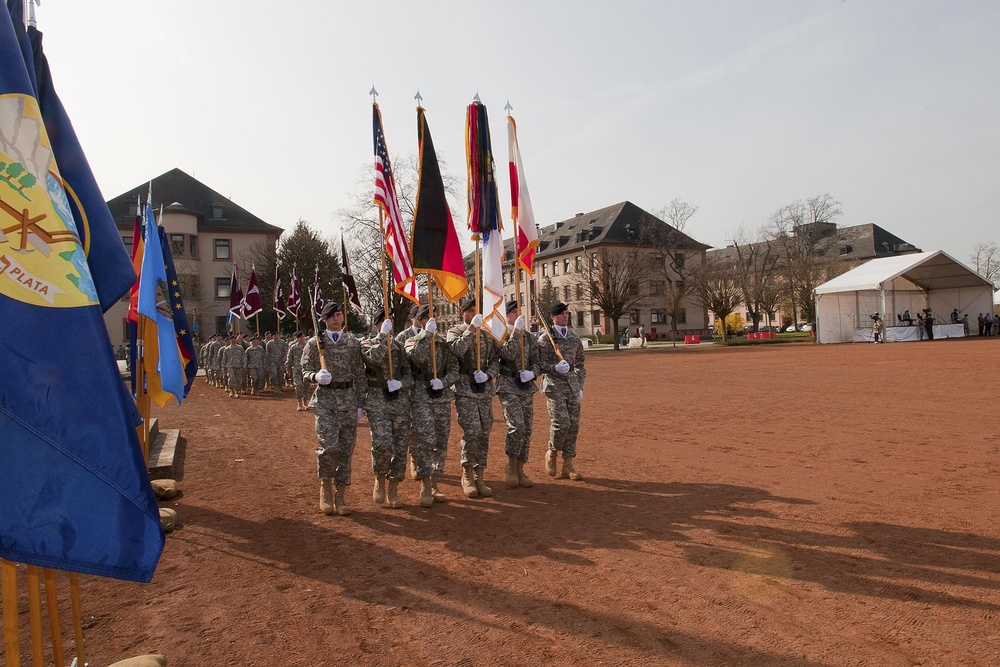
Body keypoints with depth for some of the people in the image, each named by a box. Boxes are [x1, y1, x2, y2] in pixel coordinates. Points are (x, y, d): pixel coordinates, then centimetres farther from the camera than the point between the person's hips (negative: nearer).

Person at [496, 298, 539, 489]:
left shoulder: (529, 338, 14)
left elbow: (536, 361, 13)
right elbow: (509, 354, -21)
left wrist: (532, 373, -8)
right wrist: (516, 331, -20)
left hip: (527, 388, 6)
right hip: (508, 387, -6)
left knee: (527, 430, 6)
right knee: (517, 426, -19)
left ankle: (520, 470, 17)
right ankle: (511, 466, 1)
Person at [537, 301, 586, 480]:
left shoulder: (575, 337, 13)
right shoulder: (545, 337, -2)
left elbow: (580, 364, 17)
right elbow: (540, 363, -7)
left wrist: (580, 386, 9)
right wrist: (555, 367, -25)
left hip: (572, 386, 5)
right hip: (554, 386, -5)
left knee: (574, 425, 4)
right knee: (561, 423, -15)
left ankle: (568, 465, 14)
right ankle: (551, 453, 13)